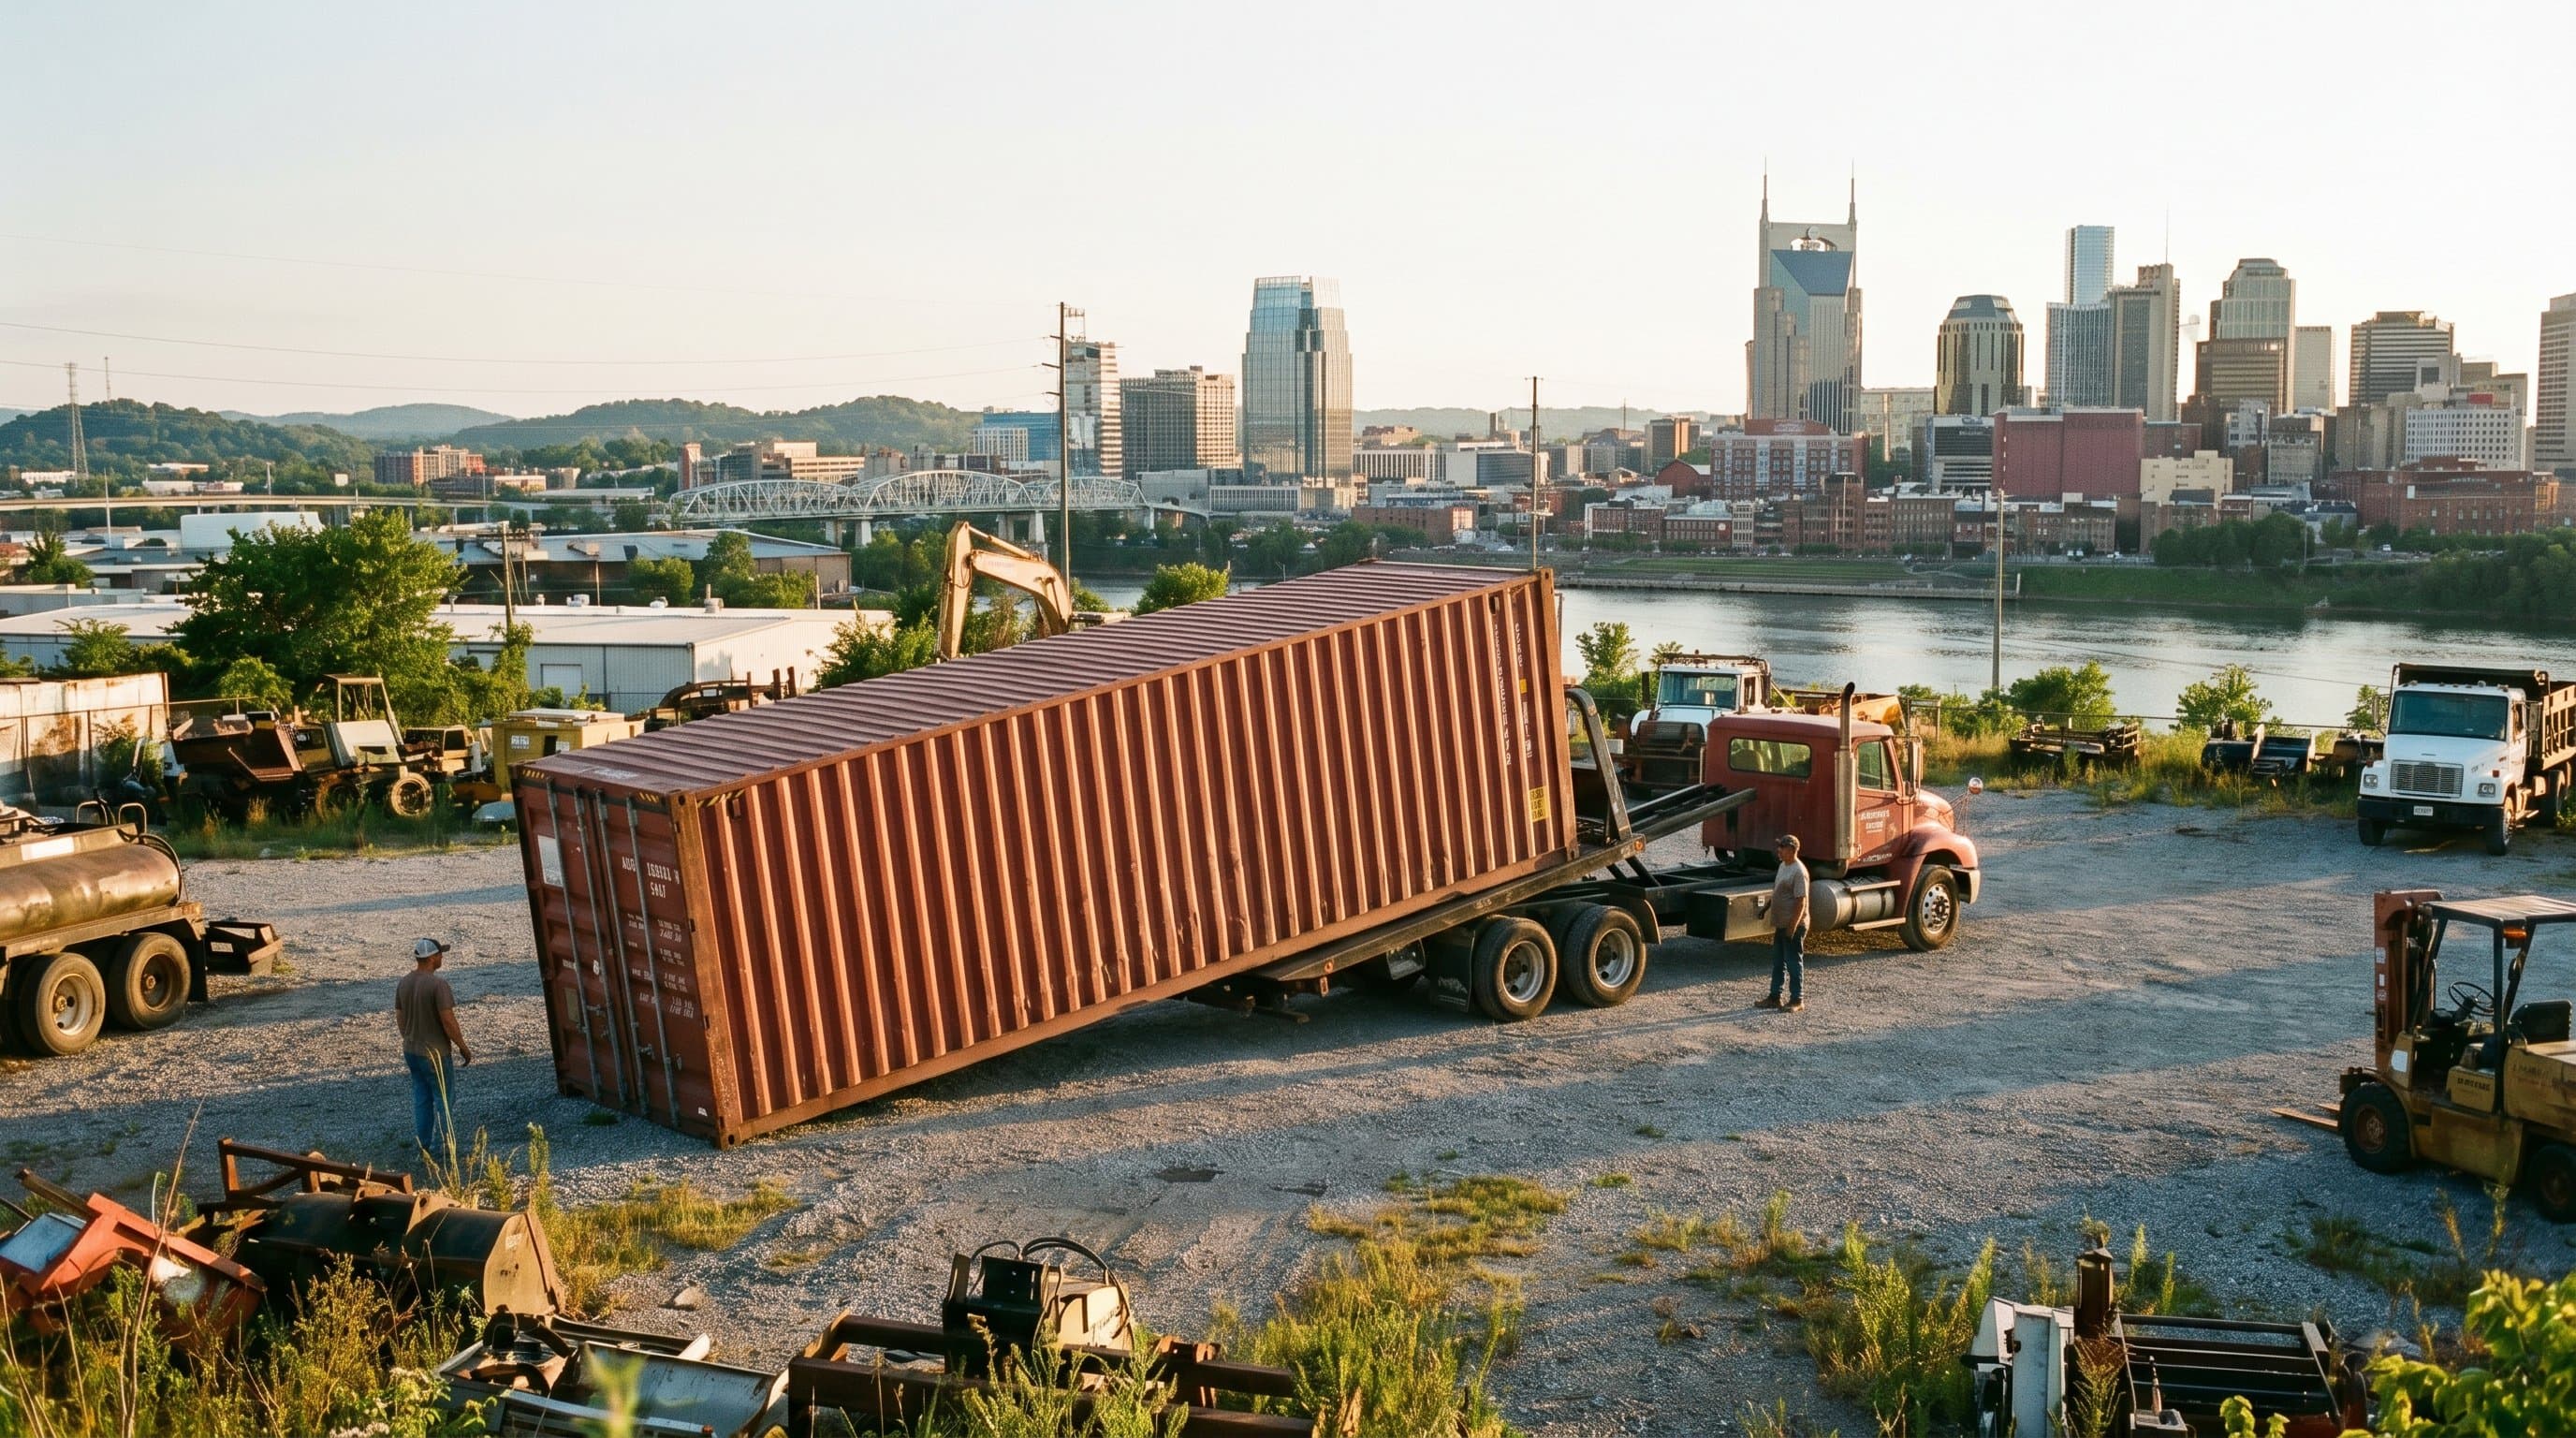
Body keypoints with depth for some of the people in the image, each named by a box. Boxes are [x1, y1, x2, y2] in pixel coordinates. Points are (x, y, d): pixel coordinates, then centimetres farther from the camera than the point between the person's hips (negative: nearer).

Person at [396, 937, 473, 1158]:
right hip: (435, 1053, -7)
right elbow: (448, 1021, -21)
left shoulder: (403, 983, 2)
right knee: (444, 1098, 6)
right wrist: (464, 1048, -10)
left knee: (421, 1098, 18)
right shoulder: (438, 984, -22)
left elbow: (400, 1018, 10)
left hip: (411, 1051, 7)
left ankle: (423, 1143, 25)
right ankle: (439, 1146, 9)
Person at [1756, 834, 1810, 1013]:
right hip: (1781, 924, 10)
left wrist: (1793, 926, -22)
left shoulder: (1799, 871, -18)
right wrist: (1775, 923, 20)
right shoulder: (1783, 866, 12)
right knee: (1778, 962, 14)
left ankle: (1797, 1000, 7)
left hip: (1793, 926, -10)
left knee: (1794, 962, -1)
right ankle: (1775, 998, 22)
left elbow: (1801, 901, -20)